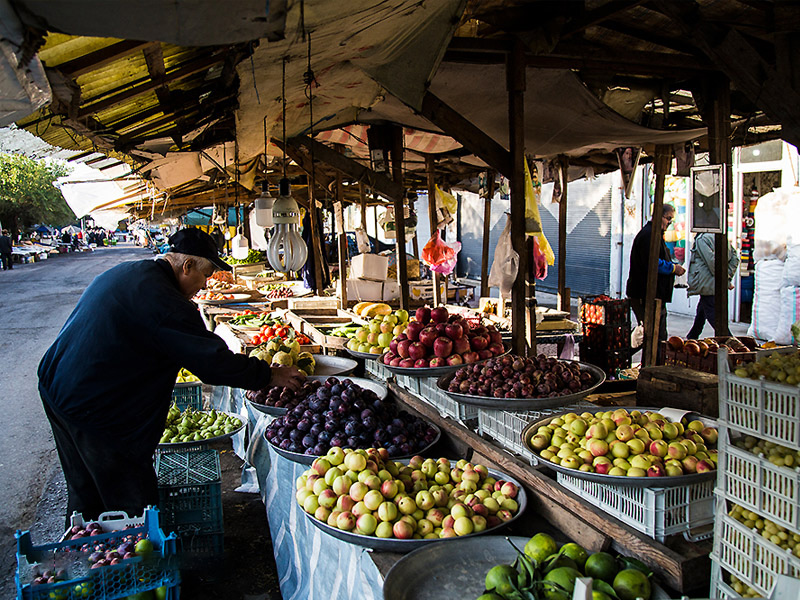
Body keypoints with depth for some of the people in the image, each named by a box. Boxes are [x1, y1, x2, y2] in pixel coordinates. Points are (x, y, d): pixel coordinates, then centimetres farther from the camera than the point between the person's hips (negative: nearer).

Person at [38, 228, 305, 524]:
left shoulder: (123, 274, 9)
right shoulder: (161, 298, -23)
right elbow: (212, 359, -23)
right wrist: (270, 374, -12)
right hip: (91, 407, -10)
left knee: (85, 493, 25)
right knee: (133, 503, 2)